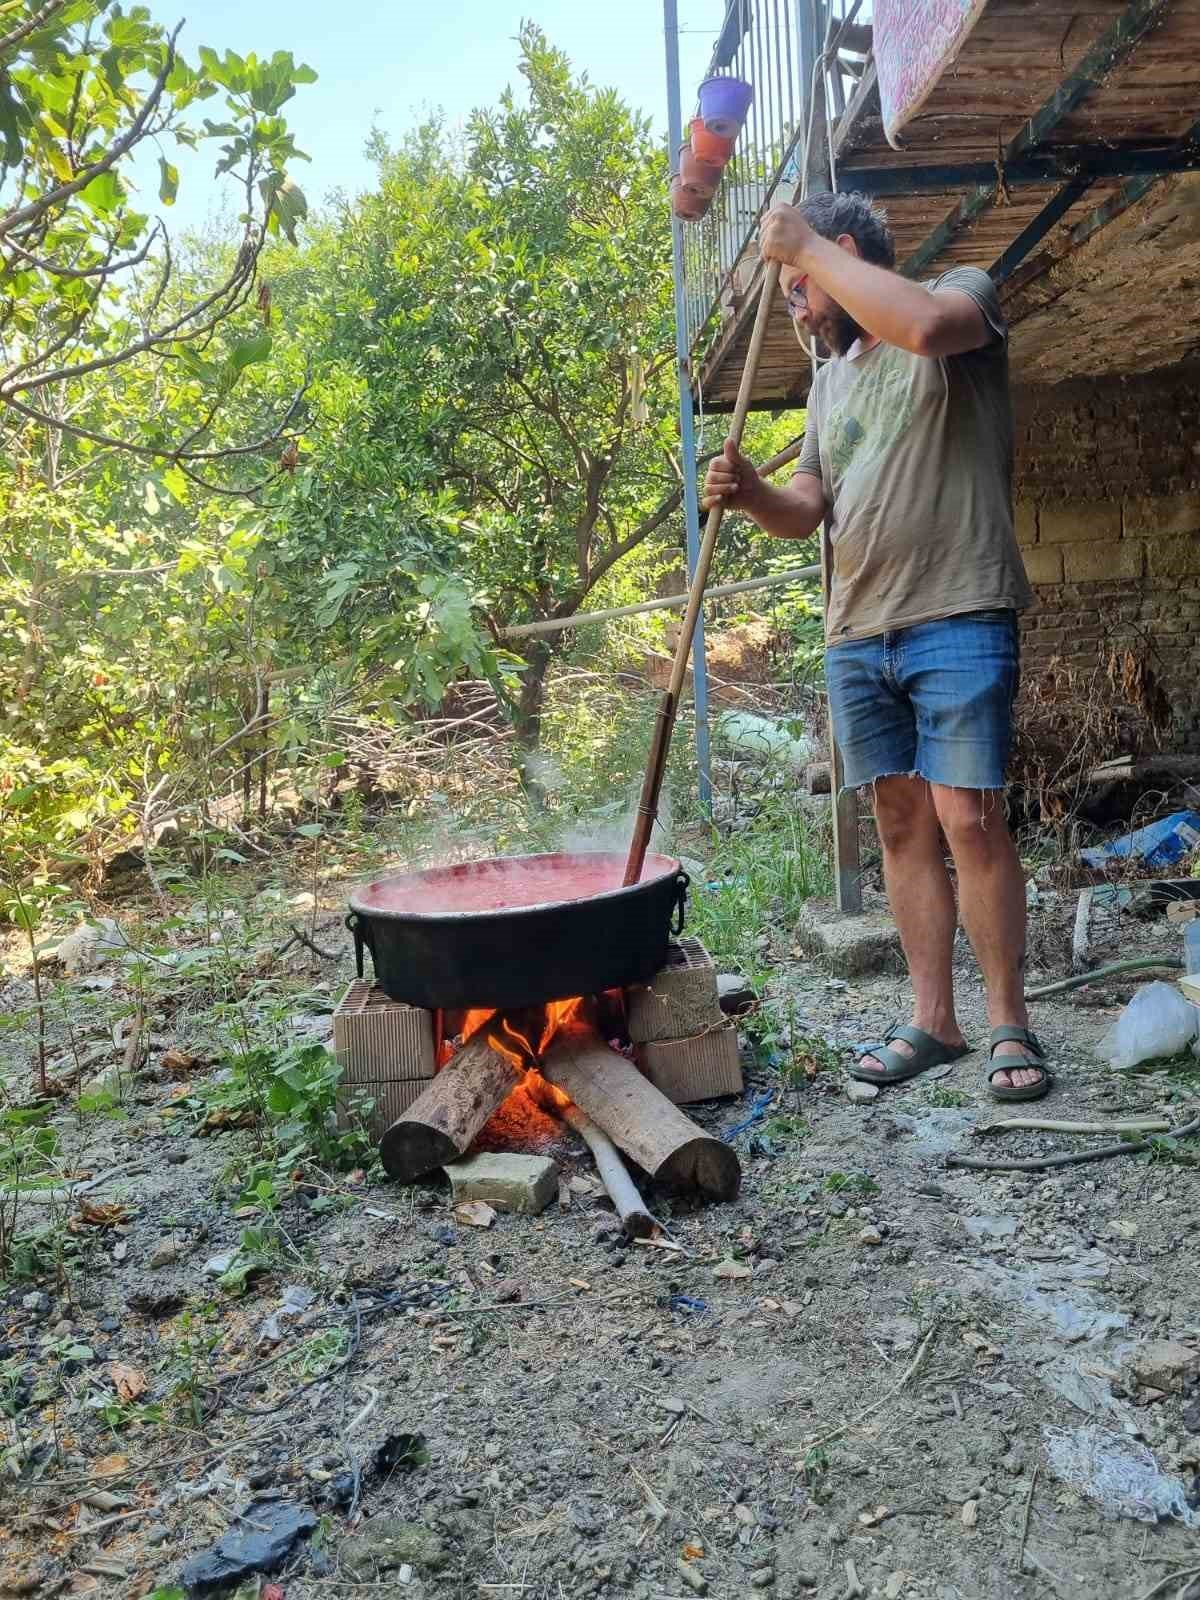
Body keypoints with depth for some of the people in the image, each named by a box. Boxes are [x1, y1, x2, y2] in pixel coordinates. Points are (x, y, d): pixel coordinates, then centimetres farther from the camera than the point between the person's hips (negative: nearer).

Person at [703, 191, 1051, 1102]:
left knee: (969, 820, -10)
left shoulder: (966, 292, 3)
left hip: (958, 623, -6)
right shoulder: (830, 379, 23)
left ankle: (1010, 1025, 3)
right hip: (856, 637, 7)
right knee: (903, 824, 6)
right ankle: (933, 1020, 14)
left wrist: (805, 246, -13)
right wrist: (752, 495, -2)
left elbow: (925, 324, -23)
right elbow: (808, 509, 20)